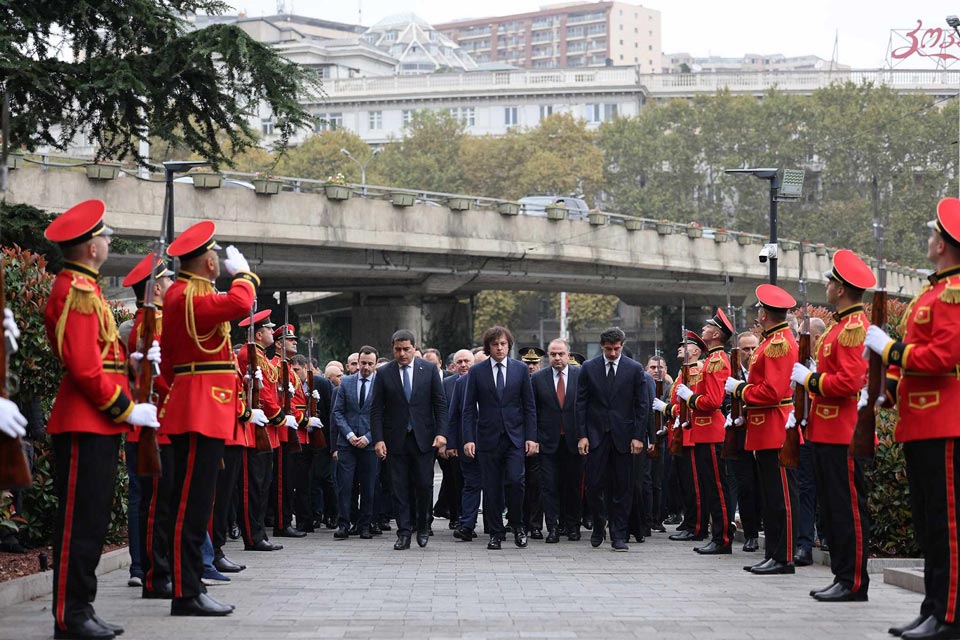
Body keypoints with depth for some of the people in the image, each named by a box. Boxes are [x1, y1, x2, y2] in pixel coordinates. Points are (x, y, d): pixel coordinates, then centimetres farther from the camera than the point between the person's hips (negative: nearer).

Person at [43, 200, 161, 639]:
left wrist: (136, 358, 5)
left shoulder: (83, 287, 18)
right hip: (85, 425, -10)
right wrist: (127, 410, -15)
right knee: (80, 521, -7)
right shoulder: (77, 291, -14)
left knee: (92, 520, 12)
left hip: (97, 425, 10)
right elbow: (85, 368, -20)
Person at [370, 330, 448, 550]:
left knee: (424, 484, -1)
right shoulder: (383, 373, 2)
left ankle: (422, 526, 19)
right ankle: (404, 533, 6)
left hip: (423, 438, 0)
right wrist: (378, 439, -7)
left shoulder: (429, 369, 3)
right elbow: (376, 410, 2)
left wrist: (441, 432, -7)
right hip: (396, 439, 0)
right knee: (399, 488, 0)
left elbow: (440, 404, 3)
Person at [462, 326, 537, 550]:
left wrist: (531, 437, -1)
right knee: (491, 488, 2)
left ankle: (517, 525, 6)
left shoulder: (520, 369, 5)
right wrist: (468, 439, -6)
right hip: (488, 437, 1)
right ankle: (496, 533, 12)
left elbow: (529, 406, 6)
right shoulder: (476, 372, 3)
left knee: (515, 480, -14)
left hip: (515, 437, 0)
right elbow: (469, 409, 3)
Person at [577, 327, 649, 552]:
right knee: (594, 486, -2)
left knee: (622, 488, 1)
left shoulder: (635, 369, 2)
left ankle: (618, 536, 7)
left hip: (623, 436, 0)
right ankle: (598, 528, 19)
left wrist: (638, 436, -5)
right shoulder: (589, 368, 3)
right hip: (596, 435, 0)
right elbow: (581, 404, 4)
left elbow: (642, 405, 2)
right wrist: (581, 435, -3)